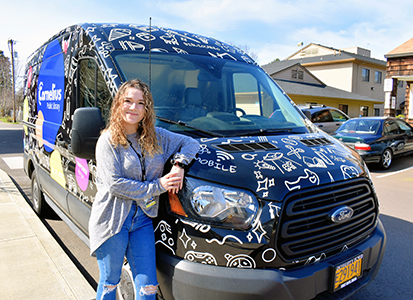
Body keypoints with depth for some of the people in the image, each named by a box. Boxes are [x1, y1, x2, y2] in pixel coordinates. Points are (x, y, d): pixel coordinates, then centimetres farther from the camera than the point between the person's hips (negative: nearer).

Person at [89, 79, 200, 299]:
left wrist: (179, 164, -10)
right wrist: (158, 186, -15)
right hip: (112, 219, -3)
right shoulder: (108, 140, -8)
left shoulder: (155, 136, 5)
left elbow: (190, 143, 11)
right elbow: (114, 184, -15)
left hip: (142, 219, 4)